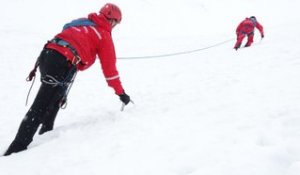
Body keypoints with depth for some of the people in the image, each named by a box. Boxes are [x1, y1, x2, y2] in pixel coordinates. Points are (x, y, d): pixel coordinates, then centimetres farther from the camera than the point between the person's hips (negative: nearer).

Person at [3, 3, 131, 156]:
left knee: (56, 97, 27)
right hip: (63, 64, -7)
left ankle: (45, 133, 29)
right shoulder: (104, 35, 8)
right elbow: (109, 67, 7)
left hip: (47, 54, 7)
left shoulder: (82, 23, 28)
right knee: (39, 109, -8)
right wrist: (120, 92, 14)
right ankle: (17, 148, -10)